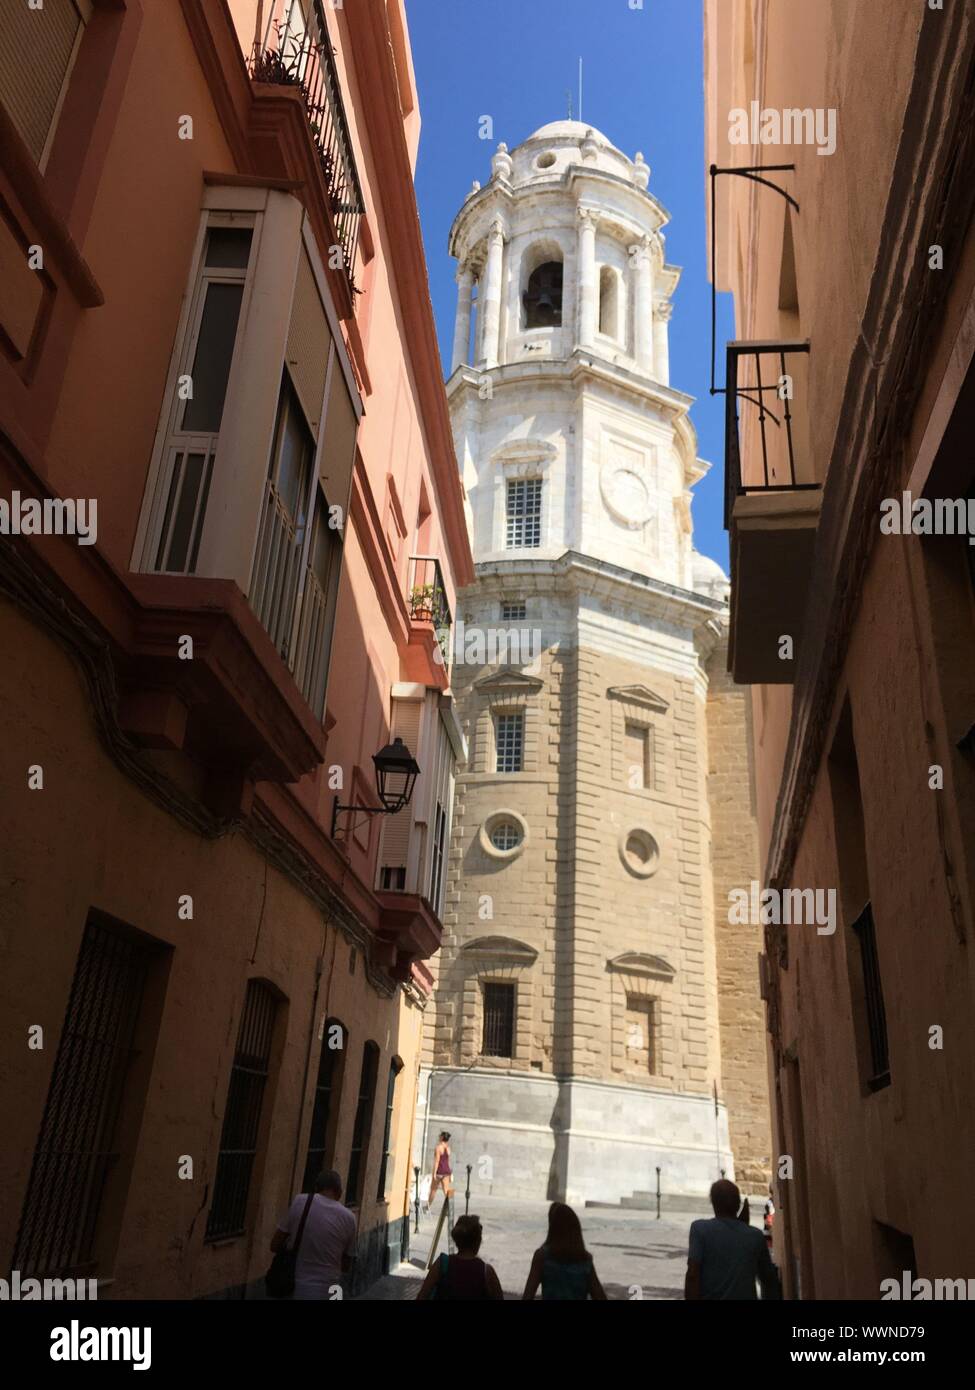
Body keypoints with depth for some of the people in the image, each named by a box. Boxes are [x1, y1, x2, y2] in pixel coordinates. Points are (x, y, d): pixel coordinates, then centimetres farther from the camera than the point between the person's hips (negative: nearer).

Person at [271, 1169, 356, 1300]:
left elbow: (275, 1246, 2)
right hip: (327, 1292, -1)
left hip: (294, 1289, 1)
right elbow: (346, 1266, 9)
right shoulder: (348, 1218, -2)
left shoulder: (300, 1202, -3)